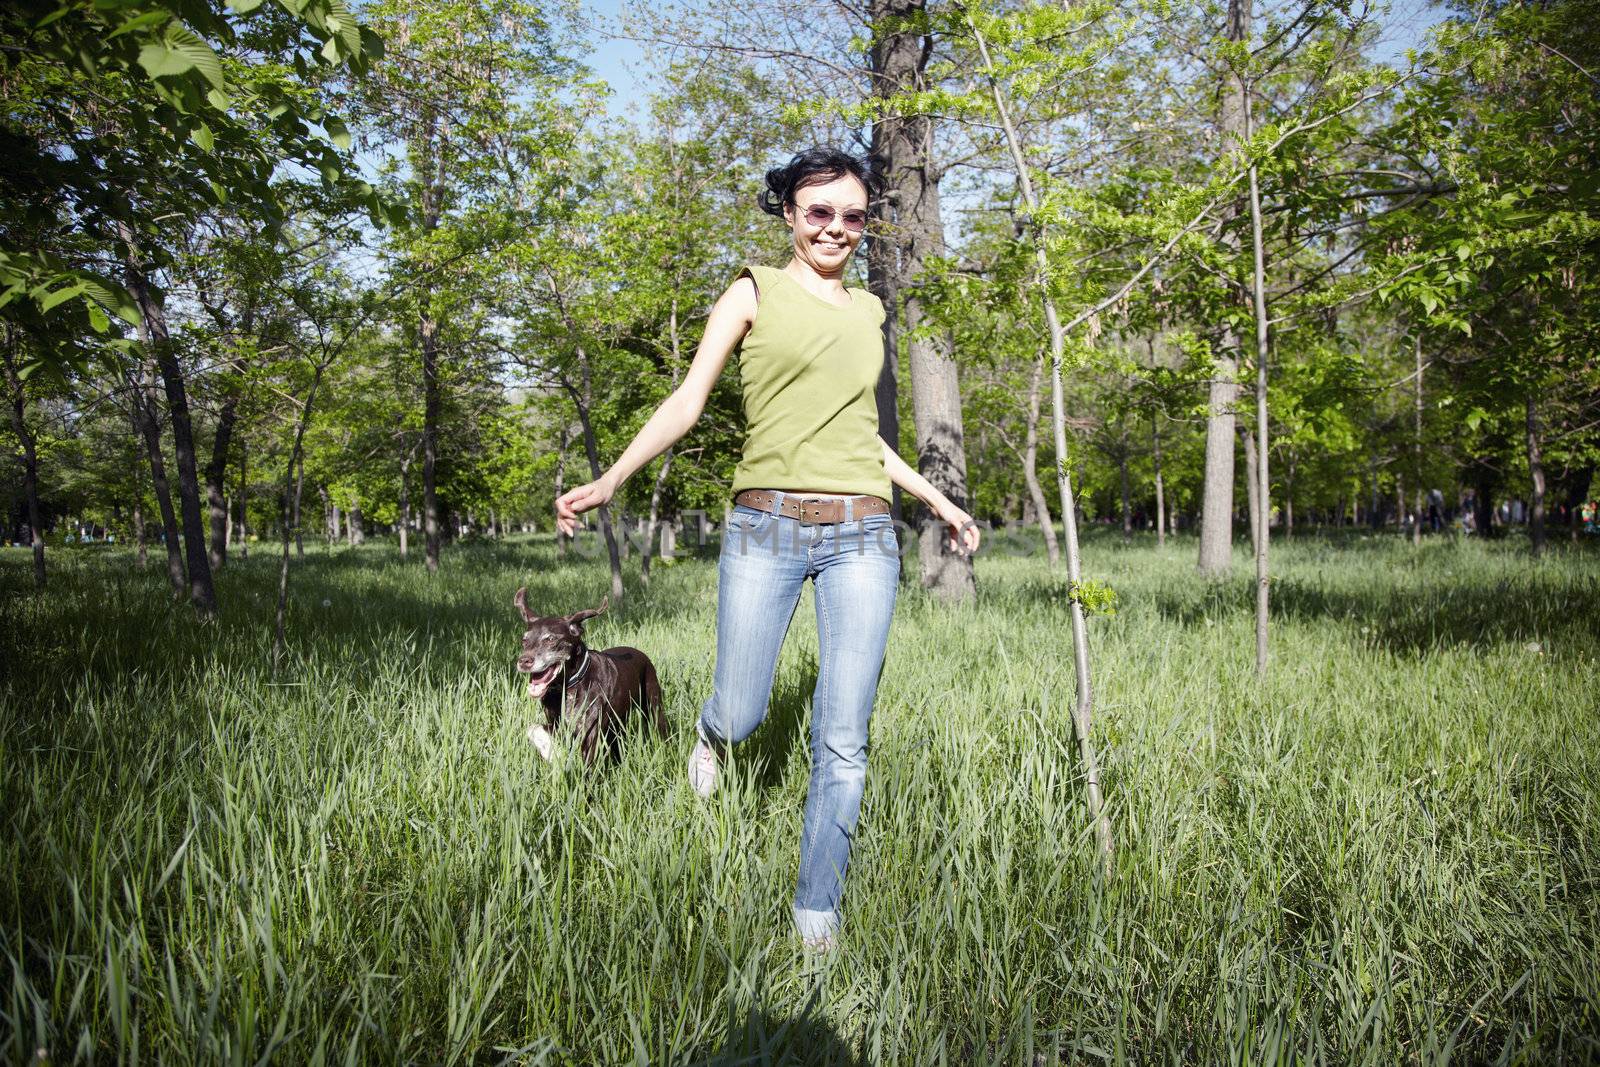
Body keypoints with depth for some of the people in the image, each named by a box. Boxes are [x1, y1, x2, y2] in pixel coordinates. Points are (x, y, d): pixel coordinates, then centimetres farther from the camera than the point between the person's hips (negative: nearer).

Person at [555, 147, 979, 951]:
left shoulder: (867, 311, 19)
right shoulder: (756, 292, 7)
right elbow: (687, 402, 1)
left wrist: (937, 499, 29)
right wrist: (608, 481, -10)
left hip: (862, 536, 3)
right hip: (765, 528, -3)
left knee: (842, 742, 0)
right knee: (740, 717, 2)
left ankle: (818, 915, 15)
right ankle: (712, 733, 42)